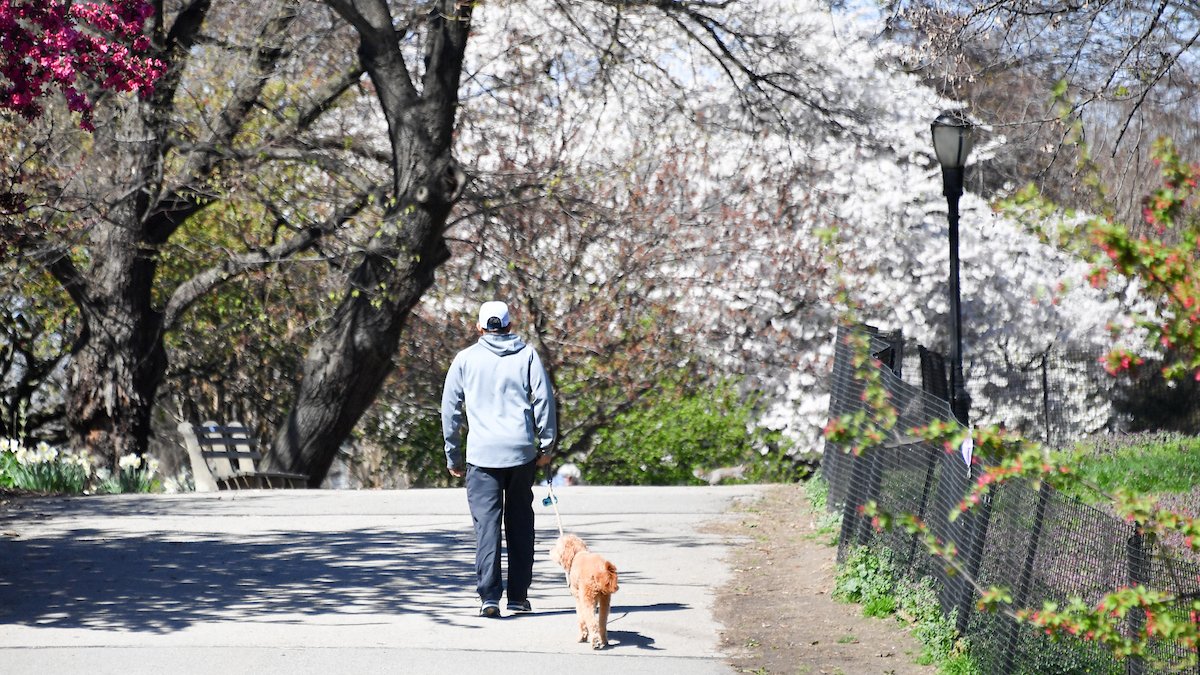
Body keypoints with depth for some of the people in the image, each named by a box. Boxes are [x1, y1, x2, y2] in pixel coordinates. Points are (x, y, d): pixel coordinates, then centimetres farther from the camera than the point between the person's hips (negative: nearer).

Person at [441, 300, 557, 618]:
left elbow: (450, 409, 9)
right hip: (522, 452, 1)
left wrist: (453, 457, 15)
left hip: (482, 455, -1)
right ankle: (519, 595, 12)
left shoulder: (465, 359, 7)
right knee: (520, 524, 11)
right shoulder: (527, 355, 7)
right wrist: (546, 444, 6)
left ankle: (489, 597, -12)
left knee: (486, 524, -2)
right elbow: (544, 400, 1)